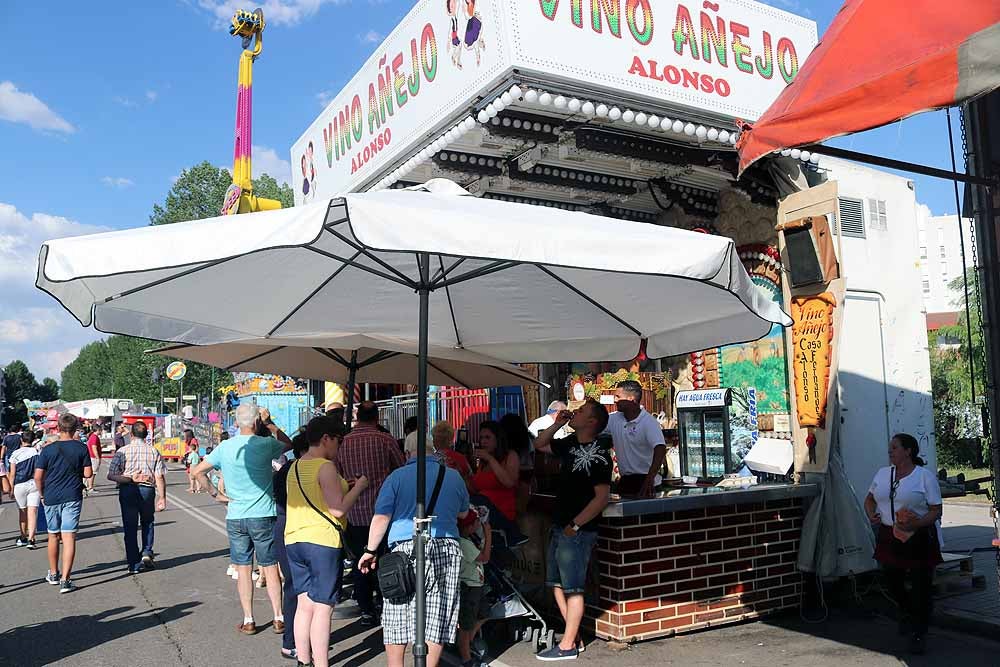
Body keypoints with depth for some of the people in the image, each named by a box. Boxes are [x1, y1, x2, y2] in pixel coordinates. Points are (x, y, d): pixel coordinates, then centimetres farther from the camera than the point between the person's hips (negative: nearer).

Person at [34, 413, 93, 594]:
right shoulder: (81, 448, -5)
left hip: (51, 497, 1)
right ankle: (65, 579, -9)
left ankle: (53, 574, 31)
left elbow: (38, 476, -4)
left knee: (53, 536, 16)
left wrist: (41, 494, 11)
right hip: (73, 497, -1)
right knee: (68, 537, -3)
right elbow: (88, 473, -4)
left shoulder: (48, 449, -5)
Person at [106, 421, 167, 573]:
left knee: (130, 527, 8)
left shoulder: (122, 451, -2)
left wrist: (130, 479, -10)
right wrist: (162, 498, 0)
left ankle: (133, 564, 11)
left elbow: (111, 476, -9)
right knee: (147, 523, 23)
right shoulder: (154, 451, -1)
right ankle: (147, 553, 8)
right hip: (148, 490, 1)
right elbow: (160, 478, -4)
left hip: (127, 491, -1)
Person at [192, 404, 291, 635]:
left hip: (235, 517, 2)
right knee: (270, 568, 7)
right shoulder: (265, 445, -9)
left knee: (243, 569, 10)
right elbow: (288, 443, 10)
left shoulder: (225, 447, -1)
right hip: (263, 516, -2)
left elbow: (198, 471, 2)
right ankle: (279, 619, 12)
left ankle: (248, 621, 15)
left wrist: (215, 494, 5)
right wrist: (270, 423, 9)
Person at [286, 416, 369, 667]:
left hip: (294, 540, 8)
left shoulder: (295, 467, 13)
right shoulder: (326, 467, -13)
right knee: (322, 607, -2)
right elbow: (338, 509, -17)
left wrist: (342, 487, 18)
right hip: (323, 542, -8)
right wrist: (358, 487, -4)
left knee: (305, 604, 14)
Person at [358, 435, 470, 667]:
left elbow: (381, 518, -4)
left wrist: (371, 550, 6)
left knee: (396, 617, 10)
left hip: (405, 548, -2)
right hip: (447, 549, 3)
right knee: (436, 619, 8)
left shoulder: (398, 476, 0)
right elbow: (463, 513, 25)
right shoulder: (454, 477, 10)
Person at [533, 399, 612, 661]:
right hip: (559, 527, 9)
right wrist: (557, 424, 10)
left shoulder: (598, 454, -14)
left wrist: (575, 526, -18)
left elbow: (602, 497, -19)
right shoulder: (569, 444, 10)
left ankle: (568, 646, 9)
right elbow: (540, 444, 25)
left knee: (572, 588, 0)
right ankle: (574, 636, 25)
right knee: (556, 583, 14)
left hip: (577, 531, -9)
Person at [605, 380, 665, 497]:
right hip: (624, 481, 6)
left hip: (644, 482, -5)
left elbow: (660, 449, -27)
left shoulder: (649, 422, -14)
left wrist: (650, 478, -38)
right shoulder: (614, 419, 5)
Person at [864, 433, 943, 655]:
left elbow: (936, 511, -9)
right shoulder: (882, 473, 8)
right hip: (889, 537, 5)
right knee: (893, 583, 15)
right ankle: (906, 612, 44)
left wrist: (915, 524, -25)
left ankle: (918, 634, 14)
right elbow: (869, 499, 20)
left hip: (919, 538, -5)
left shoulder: (925, 476, -8)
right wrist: (871, 514, 0)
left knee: (920, 587, -1)